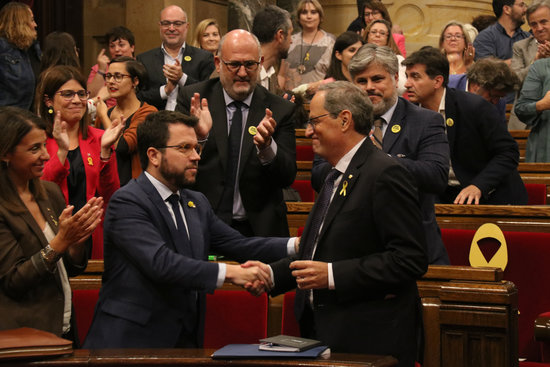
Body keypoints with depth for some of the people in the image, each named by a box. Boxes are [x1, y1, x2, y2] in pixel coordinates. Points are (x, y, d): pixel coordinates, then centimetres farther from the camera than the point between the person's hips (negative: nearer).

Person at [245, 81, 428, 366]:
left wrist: (332, 275, -22)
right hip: (326, 334, 9)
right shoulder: (336, 177, 18)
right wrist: (272, 274, 9)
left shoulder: (385, 174, -14)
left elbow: (410, 260, -21)